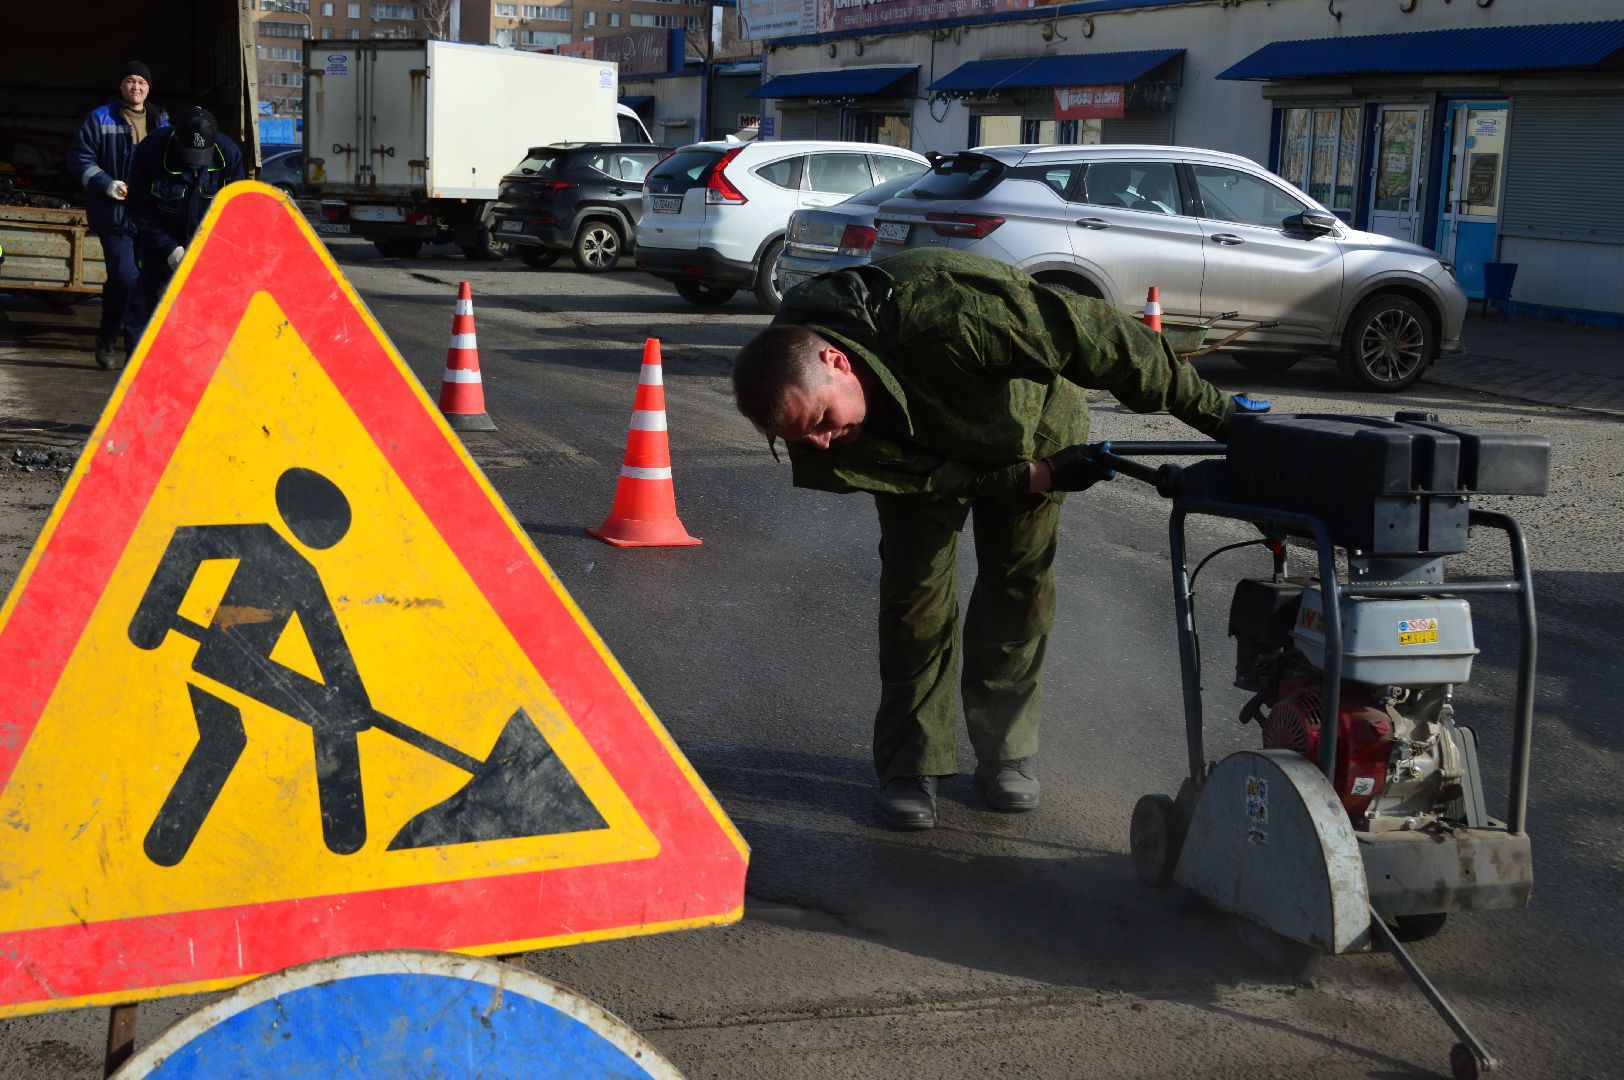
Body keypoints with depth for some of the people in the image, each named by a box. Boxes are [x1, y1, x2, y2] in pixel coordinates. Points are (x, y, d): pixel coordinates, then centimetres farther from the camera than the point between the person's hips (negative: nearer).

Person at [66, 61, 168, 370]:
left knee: (145, 280, 7)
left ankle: (136, 347, 21)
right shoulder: (100, 119, 1)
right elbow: (79, 157, 0)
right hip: (115, 214, -4)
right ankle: (107, 340, 3)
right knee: (124, 276, -15)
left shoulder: (161, 123, 13)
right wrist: (105, 183, -13)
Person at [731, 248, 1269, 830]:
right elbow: (925, 476, -23)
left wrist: (1209, 409, -33)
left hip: (1029, 415, -2)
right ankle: (910, 763, 4)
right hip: (921, 443, 2)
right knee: (914, 580, -7)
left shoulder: (939, 308, -49)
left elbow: (1090, 334, -40)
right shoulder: (802, 391, -31)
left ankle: (1005, 750, 14)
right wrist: (1035, 478, -32)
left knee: (1019, 579, 0)